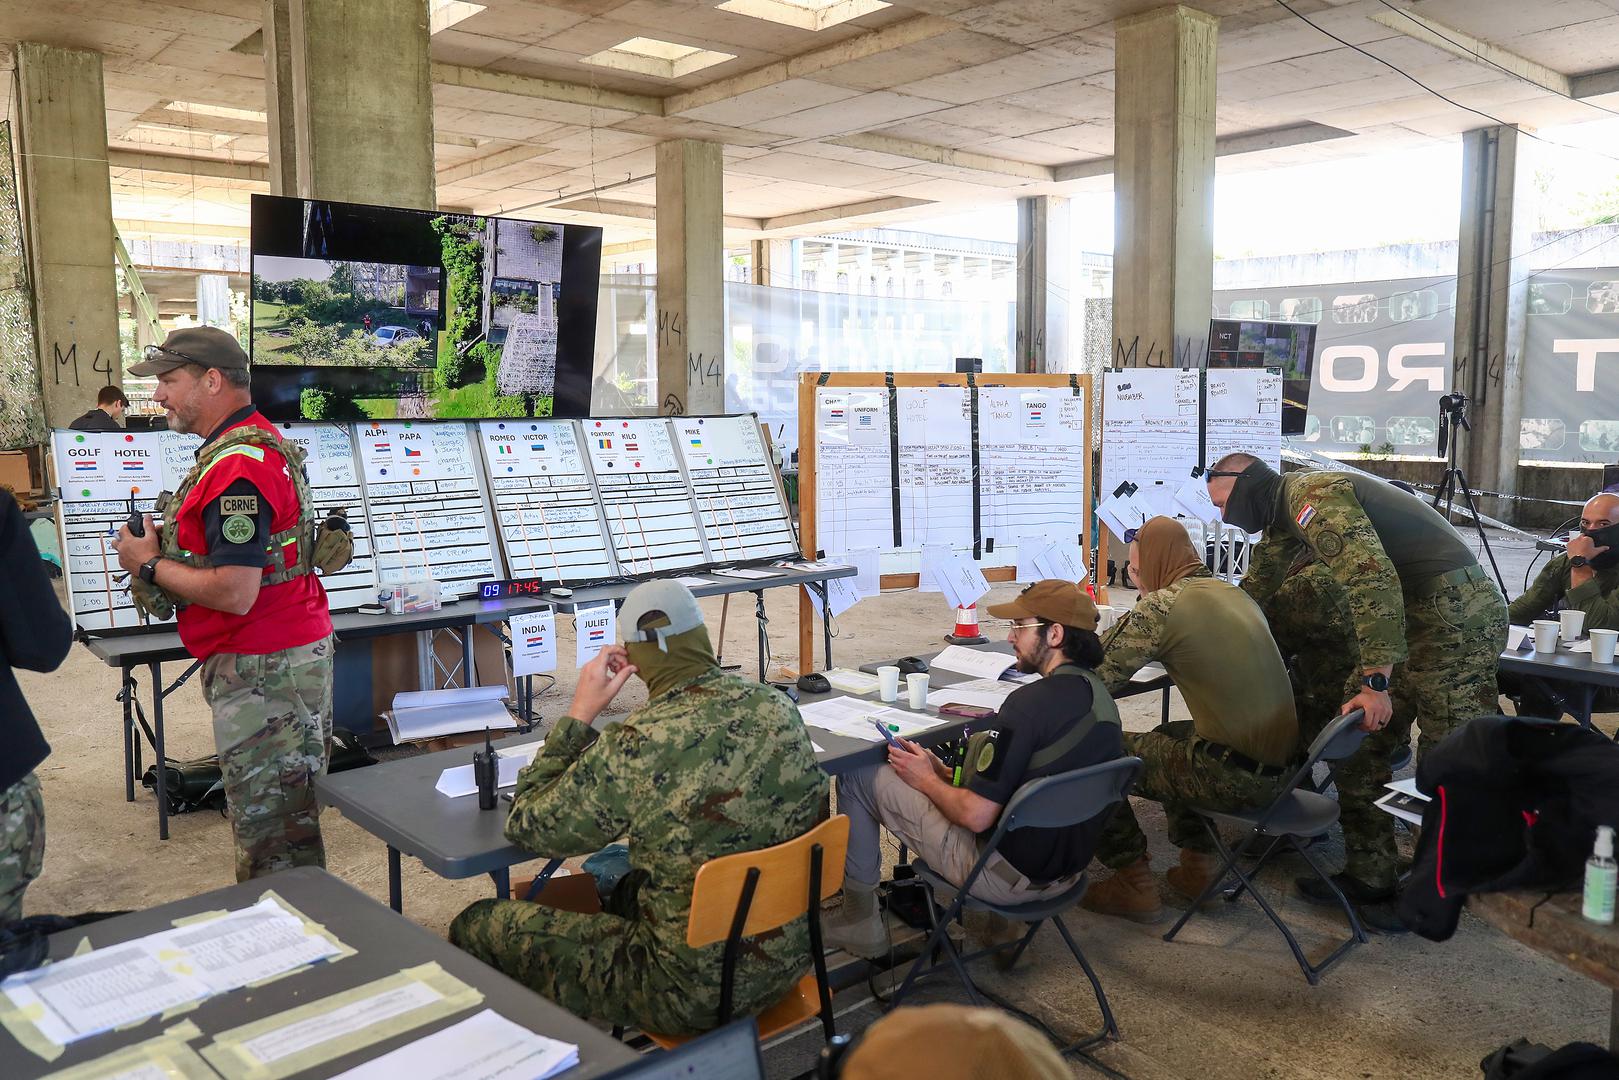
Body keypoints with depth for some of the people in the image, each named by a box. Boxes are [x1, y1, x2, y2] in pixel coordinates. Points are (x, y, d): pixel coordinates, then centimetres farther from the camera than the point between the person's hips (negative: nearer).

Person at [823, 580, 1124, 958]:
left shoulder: (1031, 703, -25)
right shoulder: (1099, 696, 3)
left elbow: (976, 816, -23)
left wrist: (928, 781, -4)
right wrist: (946, 774, 10)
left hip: (1006, 876, -9)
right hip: (1066, 869, 9)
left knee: (856, 778, 1)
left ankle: (859, 921, 17)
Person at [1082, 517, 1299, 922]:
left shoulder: (1161, 605, -13)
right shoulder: (1232, 593, 12)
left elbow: (1094, 679, -11)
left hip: (1237, 777, -8)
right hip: (1280, 764, 9)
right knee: (1169, 737, 32)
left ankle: (1133, 884, 11)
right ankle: (1199, 867, 30)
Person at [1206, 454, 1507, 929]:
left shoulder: (1312, 494, -17)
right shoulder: (1288, 511, 15)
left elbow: (1371, 578, -28)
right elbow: (1256, 586, 30)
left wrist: (1376, 681, -29)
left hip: (1456, 615, -10)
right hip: (1418, 615, 10)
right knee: (1362, 743, 9)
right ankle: (1368, 876, 16)